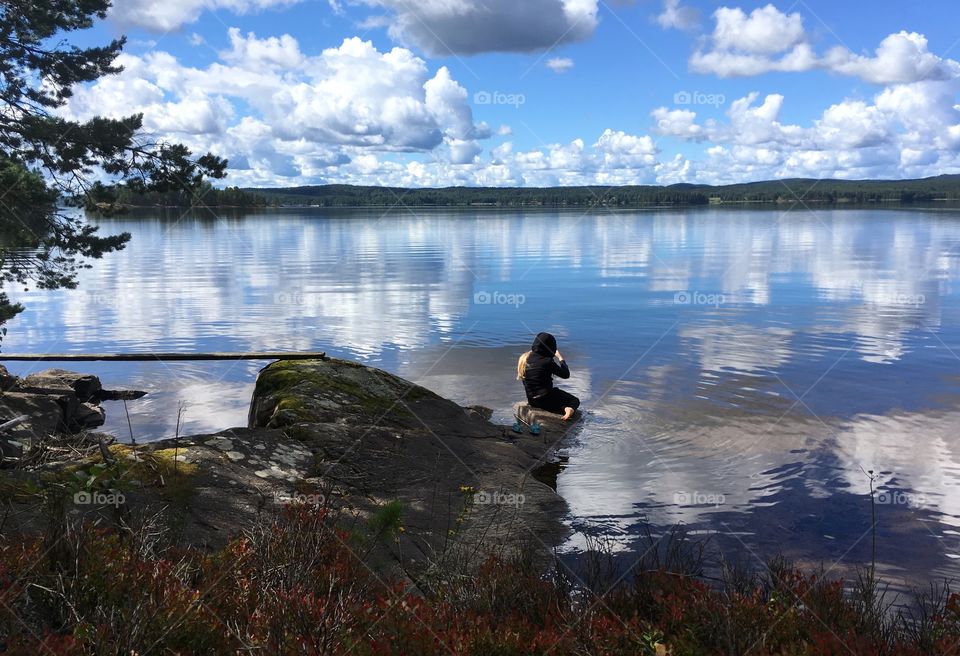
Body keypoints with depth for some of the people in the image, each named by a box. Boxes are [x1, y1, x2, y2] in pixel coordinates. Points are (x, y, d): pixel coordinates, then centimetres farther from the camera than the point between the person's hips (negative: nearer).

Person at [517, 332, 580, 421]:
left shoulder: (524, 358, 0)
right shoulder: (547, 361, -18)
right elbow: (566, 374, -8)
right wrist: (561, 359, 6)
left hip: (531, 401, 7)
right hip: (546, 399, -6)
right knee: (574, 400, 17)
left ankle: (565, 409, 3)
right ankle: (570, 409, -17)